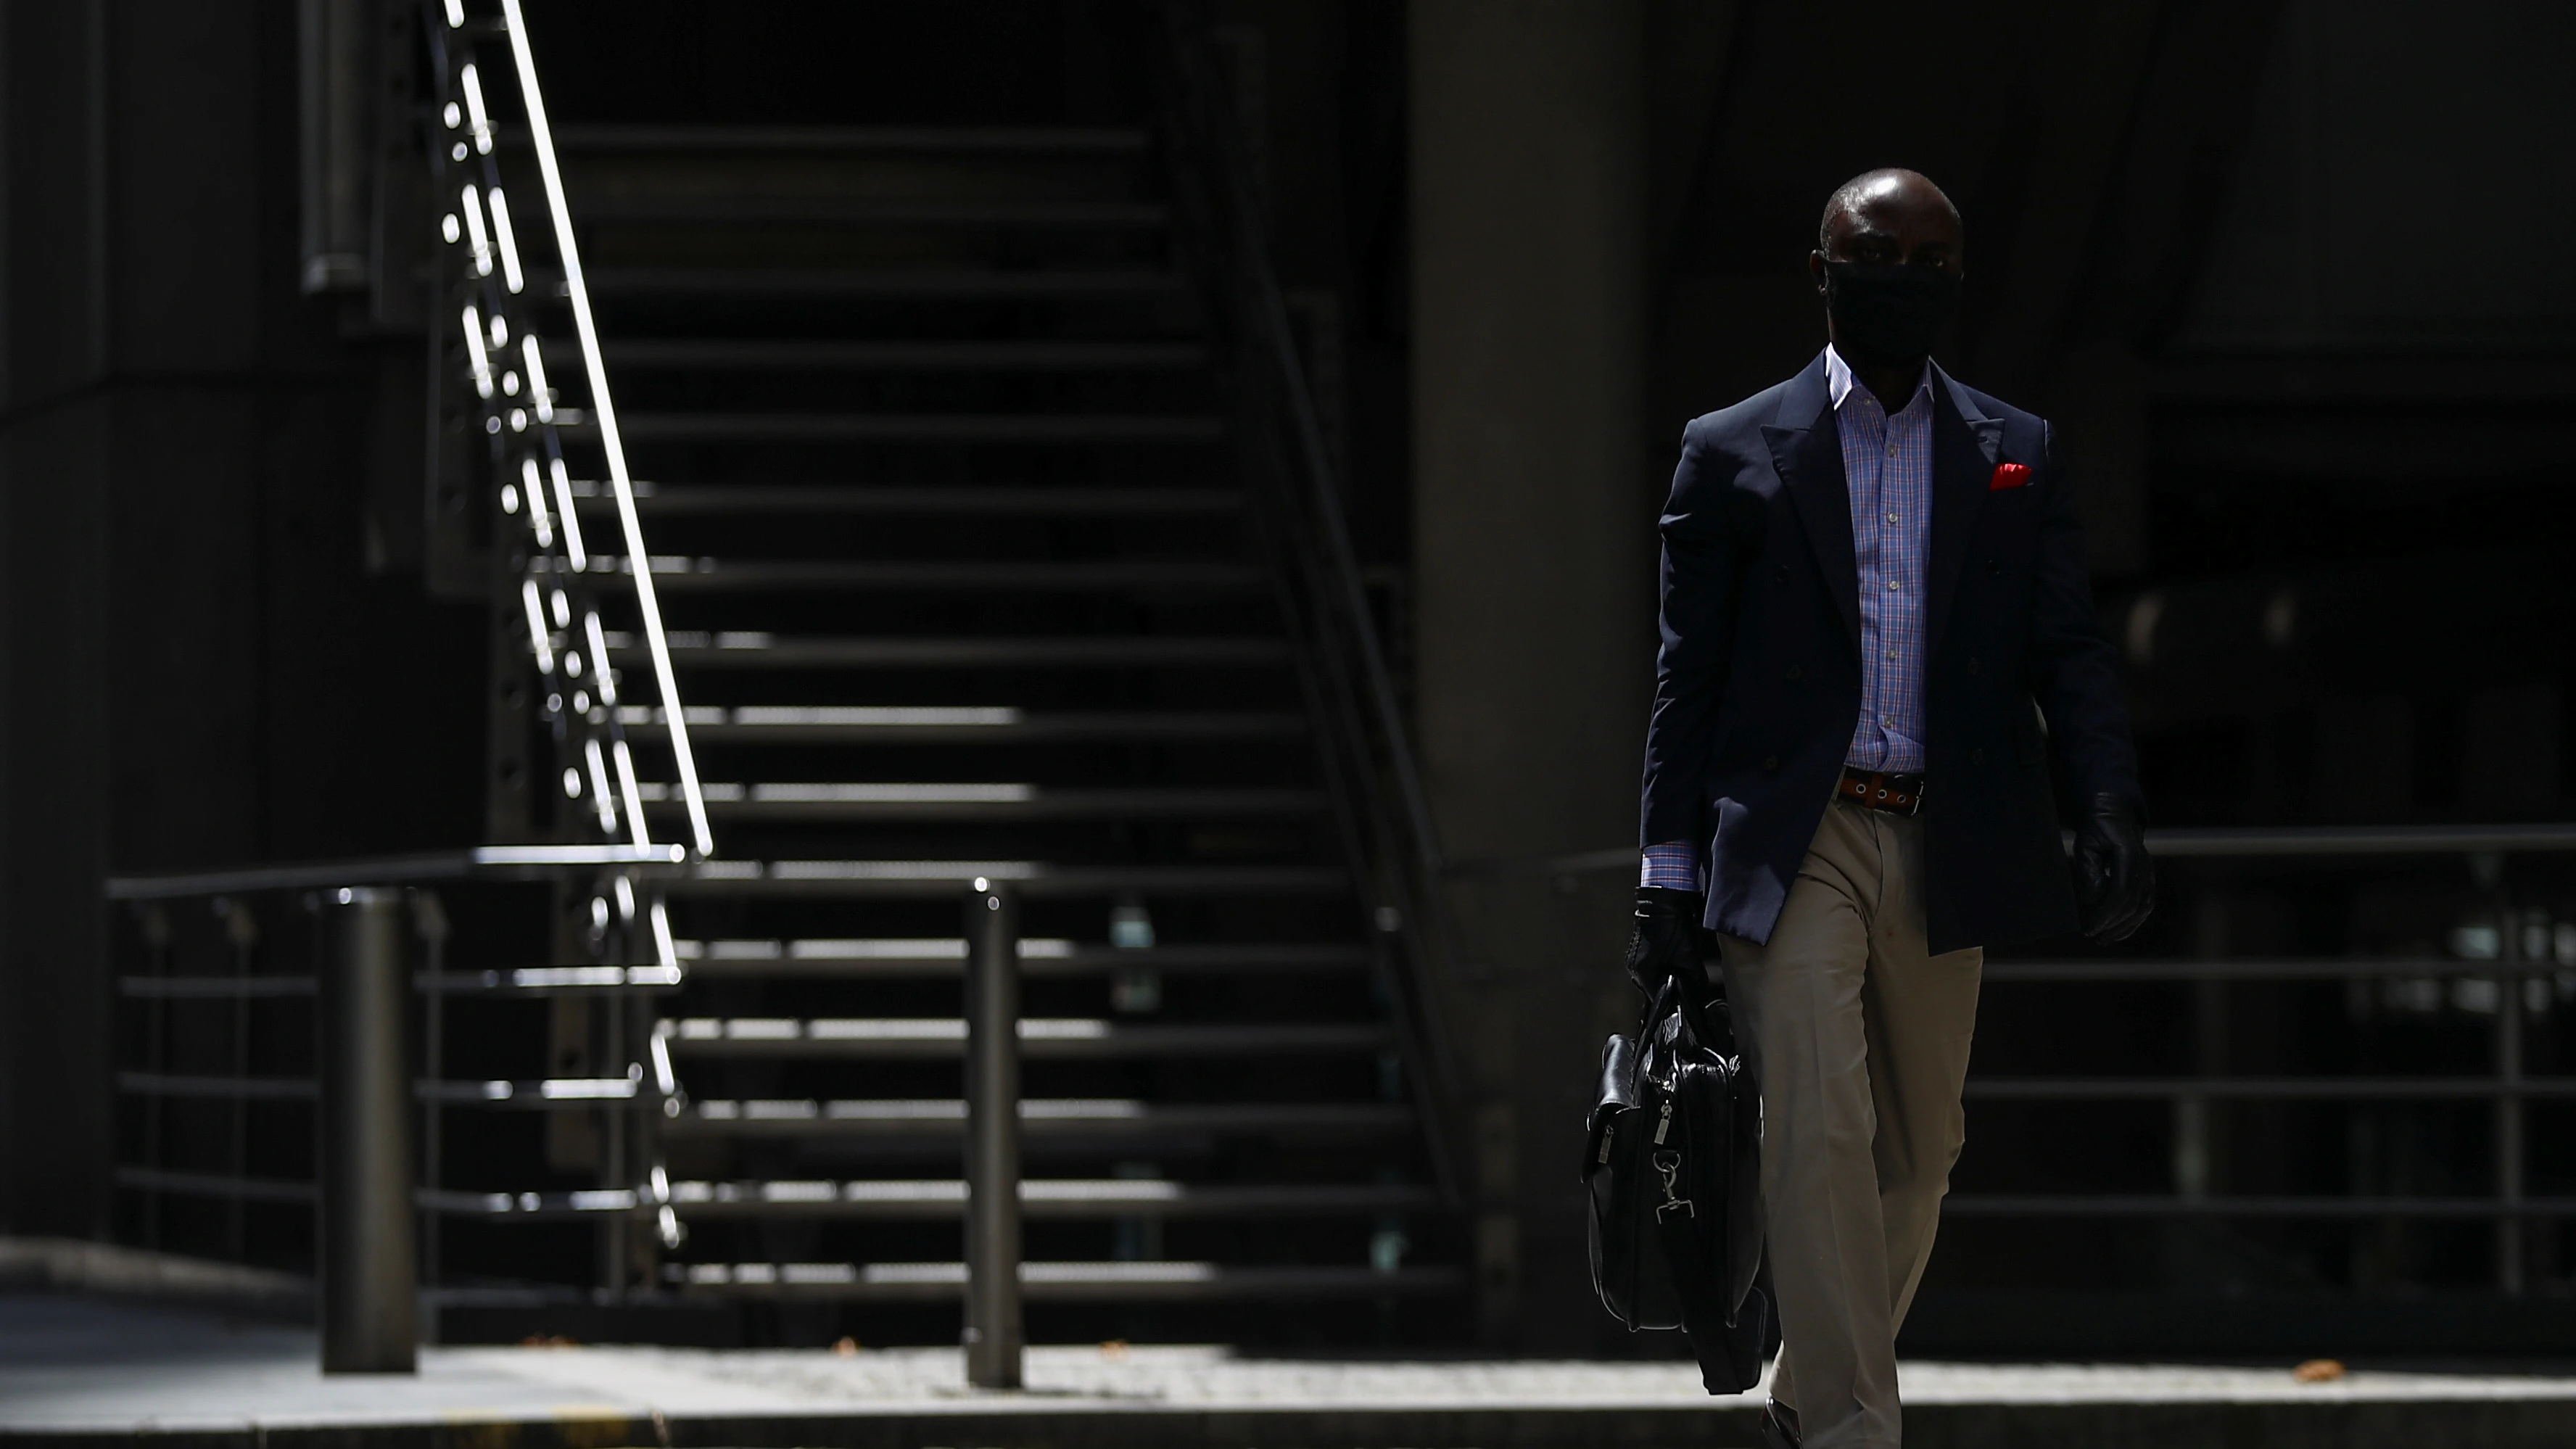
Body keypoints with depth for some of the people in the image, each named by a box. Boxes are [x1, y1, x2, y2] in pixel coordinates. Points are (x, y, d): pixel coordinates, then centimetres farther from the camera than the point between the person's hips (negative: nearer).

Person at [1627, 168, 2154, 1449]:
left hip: (1945, 854, 3)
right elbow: (1687, 676, 5)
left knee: (1918, 1151, 10)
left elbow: (2068, 650, 4)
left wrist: (2111, 811, -12)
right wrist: (1668, 874, -1)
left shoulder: (2019, 455, 11)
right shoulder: (1734, 453, 5)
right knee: (1820, 1137, -15)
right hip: (1792, 848, -3)